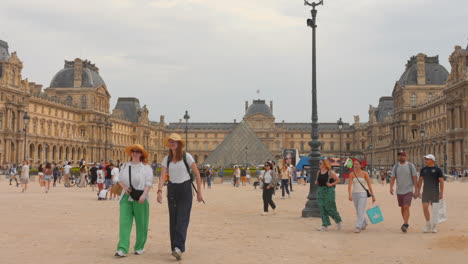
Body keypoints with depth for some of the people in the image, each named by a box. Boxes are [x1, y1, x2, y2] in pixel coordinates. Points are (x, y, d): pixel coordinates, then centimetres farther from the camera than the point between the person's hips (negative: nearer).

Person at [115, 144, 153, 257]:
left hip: (140, 198, -3)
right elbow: (120, 179, 17)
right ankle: (122, 249, -13)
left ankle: (140, 247, 20)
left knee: (141, 223, 5)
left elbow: (149, 183, -6)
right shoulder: (125, 166, 14)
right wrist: (124, 186, -5)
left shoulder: (146, 167, 1)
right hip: (126, 197, 3)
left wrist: (144, 195, -19)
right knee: (124, 222, -9)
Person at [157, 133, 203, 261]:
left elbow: (197, 174, -2)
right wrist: (159, 191, -20)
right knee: (173, 219, 8)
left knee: (182, 218, -11)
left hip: (185, 188, -4)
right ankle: (175, 247, 16)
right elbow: (162, 175, -4)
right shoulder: (166, 159, 5)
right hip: (172, 189, 4)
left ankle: (178, 247, -19)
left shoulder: (186, 156, -6)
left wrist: (199, 192, -4)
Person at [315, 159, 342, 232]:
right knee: (322, 208, 3)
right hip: (320, 191, 6)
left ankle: (338, 221, 20)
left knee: (329, 208, -4)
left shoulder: (330, 172, -8)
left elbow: (338, 180, -5)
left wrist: (331, 184, -15)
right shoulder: (319, 172, 10)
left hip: (329, 191, -6)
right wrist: (316, 182, 3)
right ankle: (325, 225, 8)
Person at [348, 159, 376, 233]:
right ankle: (364, 224, 37)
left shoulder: (365, 174, -3)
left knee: (361, 211, -12)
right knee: (358, 212, 14)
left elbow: (369, 185, -1)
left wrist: (373, 196, -1)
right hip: (355, 194, 4)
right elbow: (349, 185, -7)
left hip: (363, 194, -4)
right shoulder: (352, 174, 2)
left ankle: (358, 227, -13)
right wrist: (350, 195, -20)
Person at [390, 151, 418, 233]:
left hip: (408, 190, -4)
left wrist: (416, 190, -6)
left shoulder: (411, 166, -3)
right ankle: (406, 223, 25)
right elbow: (392, 178, 4)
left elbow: (415, 178, -2)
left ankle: (405, 225, -19)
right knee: (402, 208, 12)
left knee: (406, 207, -15)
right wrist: (391, 188, -13)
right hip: (399, 191, 4)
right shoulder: (395, 166, 6)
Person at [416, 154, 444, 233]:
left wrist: (441, 193, -10)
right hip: (425, 192, 3)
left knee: (435, 209, -1)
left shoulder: (438, 170, -3)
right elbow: (420, 181, 12)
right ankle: (428, 224, 13)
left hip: (435, 192, -3)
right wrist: (418, 191, 7)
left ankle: (434, 227, 7)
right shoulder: (423, 169, 8)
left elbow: (441, 181, -4)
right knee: (425, 208, -4)